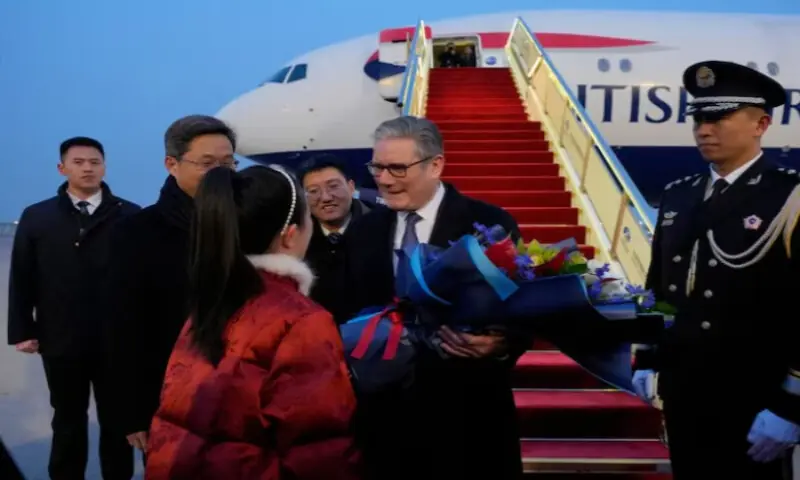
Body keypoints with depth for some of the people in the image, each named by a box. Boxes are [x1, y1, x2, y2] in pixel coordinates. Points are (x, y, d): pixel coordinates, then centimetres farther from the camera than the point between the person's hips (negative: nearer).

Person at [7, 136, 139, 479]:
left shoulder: (130, 216, -2)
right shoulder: (36, 217, 6)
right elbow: (21, 278, 5)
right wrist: (22, 330, -1)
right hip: (60, 341, 2)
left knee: (116, 421, 12)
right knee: (68, 422, 15)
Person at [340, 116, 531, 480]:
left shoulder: (491, 225, -6)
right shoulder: (362, 232, 8)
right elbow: (351, 314, 12)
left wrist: (501, 345, -26)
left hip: (468, 414, -3)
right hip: (384, 412, 4)